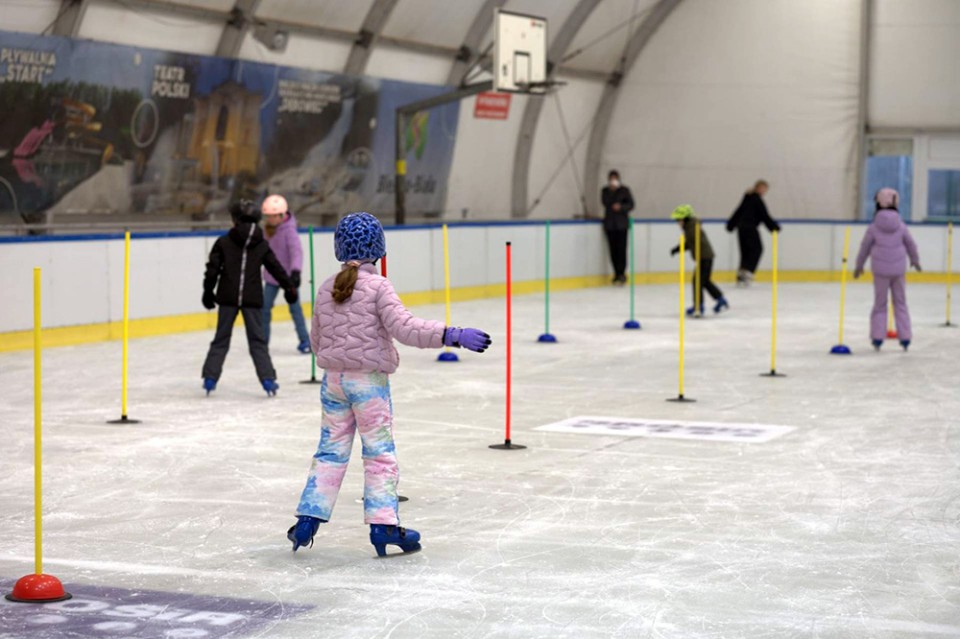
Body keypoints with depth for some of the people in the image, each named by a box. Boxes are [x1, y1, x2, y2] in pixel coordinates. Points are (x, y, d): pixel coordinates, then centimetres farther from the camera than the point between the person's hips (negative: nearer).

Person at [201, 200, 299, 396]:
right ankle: (267, 379, -2)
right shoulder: (262, 246, 5)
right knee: (257, 340, 6)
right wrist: (289, 288, 21)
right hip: (253, 299, 1)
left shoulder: (223, 242, 0)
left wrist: (208, 291, 10)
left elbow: (213, 269, -1)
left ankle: (210, 378, 4)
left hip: (227, 298, -1)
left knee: (221, 339, 8)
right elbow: (276, 268, 9)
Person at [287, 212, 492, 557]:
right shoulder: (378, 287, -12)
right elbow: (404, 327, -22)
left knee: (331, 450, 13)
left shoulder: (326, 289, 5)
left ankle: (308, 517, 11)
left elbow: (316, 338, 14)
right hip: (369, 380, -5)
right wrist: (453, 335, -24)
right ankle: (383, 524, -2)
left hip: (333, 379, 5)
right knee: (379, 451, 1)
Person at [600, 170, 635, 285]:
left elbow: (631, 205, -1)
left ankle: (622, 273, -8)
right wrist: (611, 190, -10)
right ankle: (616, 273, 11)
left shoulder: (624, 190, 0)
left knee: (621, 248, -10)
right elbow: (605, 202, -3)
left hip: (622, 224, -3)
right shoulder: (605, 191, 9)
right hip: (609, 224, 3)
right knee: (613, 249, 2)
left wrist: (621, 207, -17)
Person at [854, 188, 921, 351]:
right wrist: (915, 260, 29)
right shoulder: (901, 226, -3)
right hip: (899, 270, 1)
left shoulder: (873, 227, -7)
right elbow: (911, 245, 9)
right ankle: (905, 338, 12)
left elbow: (865, 247, 2)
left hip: (880, 271, -1)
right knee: (900, 303, 12)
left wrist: (859, 265, 18)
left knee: (880, 304, 9)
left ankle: (877, 337, 3)